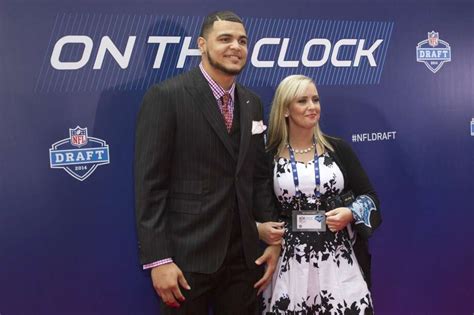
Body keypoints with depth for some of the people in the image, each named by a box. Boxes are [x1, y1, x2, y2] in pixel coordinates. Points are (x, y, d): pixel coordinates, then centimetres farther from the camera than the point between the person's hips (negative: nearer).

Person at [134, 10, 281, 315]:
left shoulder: (252, 103, 9)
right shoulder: (166, 96, -10)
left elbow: (260, 177, 11)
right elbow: (150, 184, -13)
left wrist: (272, 241, 6)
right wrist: (158, 259, -16)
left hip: (244, 253, 6)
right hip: (187, 254, -5)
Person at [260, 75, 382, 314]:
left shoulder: (338, 149, 3)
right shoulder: (269, 157, -2)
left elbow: (369, 196, 7)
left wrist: (350, 214, -10)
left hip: (337, 258, 1)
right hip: (289, 262, -1)